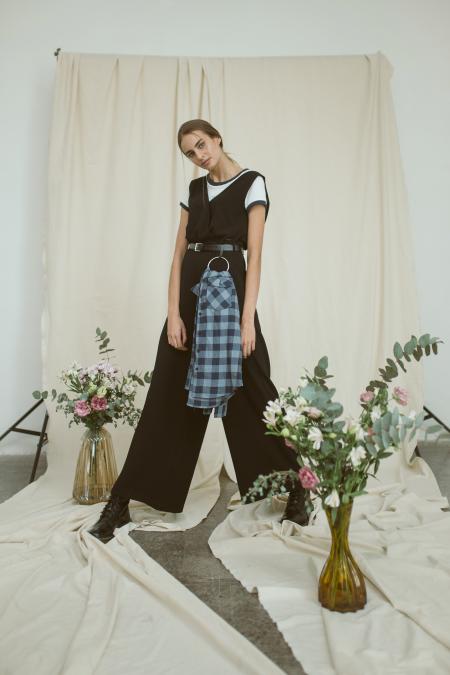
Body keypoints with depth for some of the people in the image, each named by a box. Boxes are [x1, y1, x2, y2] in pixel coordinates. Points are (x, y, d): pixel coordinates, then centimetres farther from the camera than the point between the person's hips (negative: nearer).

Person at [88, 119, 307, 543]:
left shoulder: (251, 183, 0)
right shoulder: (194, 189, 15)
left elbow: (254, 254, -9)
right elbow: (179, 253, 8)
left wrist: (248, 318, -18)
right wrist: (173, 313, -4)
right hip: (189, 291, 5)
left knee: (250, 395, 0)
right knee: (169, 397, 5)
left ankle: (295, 487, 19)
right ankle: (120, 502, 12)